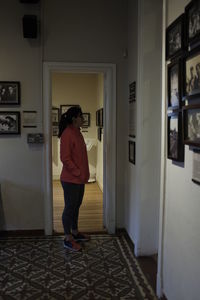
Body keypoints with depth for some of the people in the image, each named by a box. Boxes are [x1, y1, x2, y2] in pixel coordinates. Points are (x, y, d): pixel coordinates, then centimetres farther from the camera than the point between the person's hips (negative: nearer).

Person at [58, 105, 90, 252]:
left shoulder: (77, 132, 11)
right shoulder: (67, 134, -18)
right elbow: (65, 158, -22)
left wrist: (84, 173, 14)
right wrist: (78, 173, -18)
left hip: (79, 179, 9)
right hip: (70, 179, -9)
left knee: (76, 206, 19)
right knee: (70, 207, 1)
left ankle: (75, 232, 33)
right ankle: (68, 239, 14)